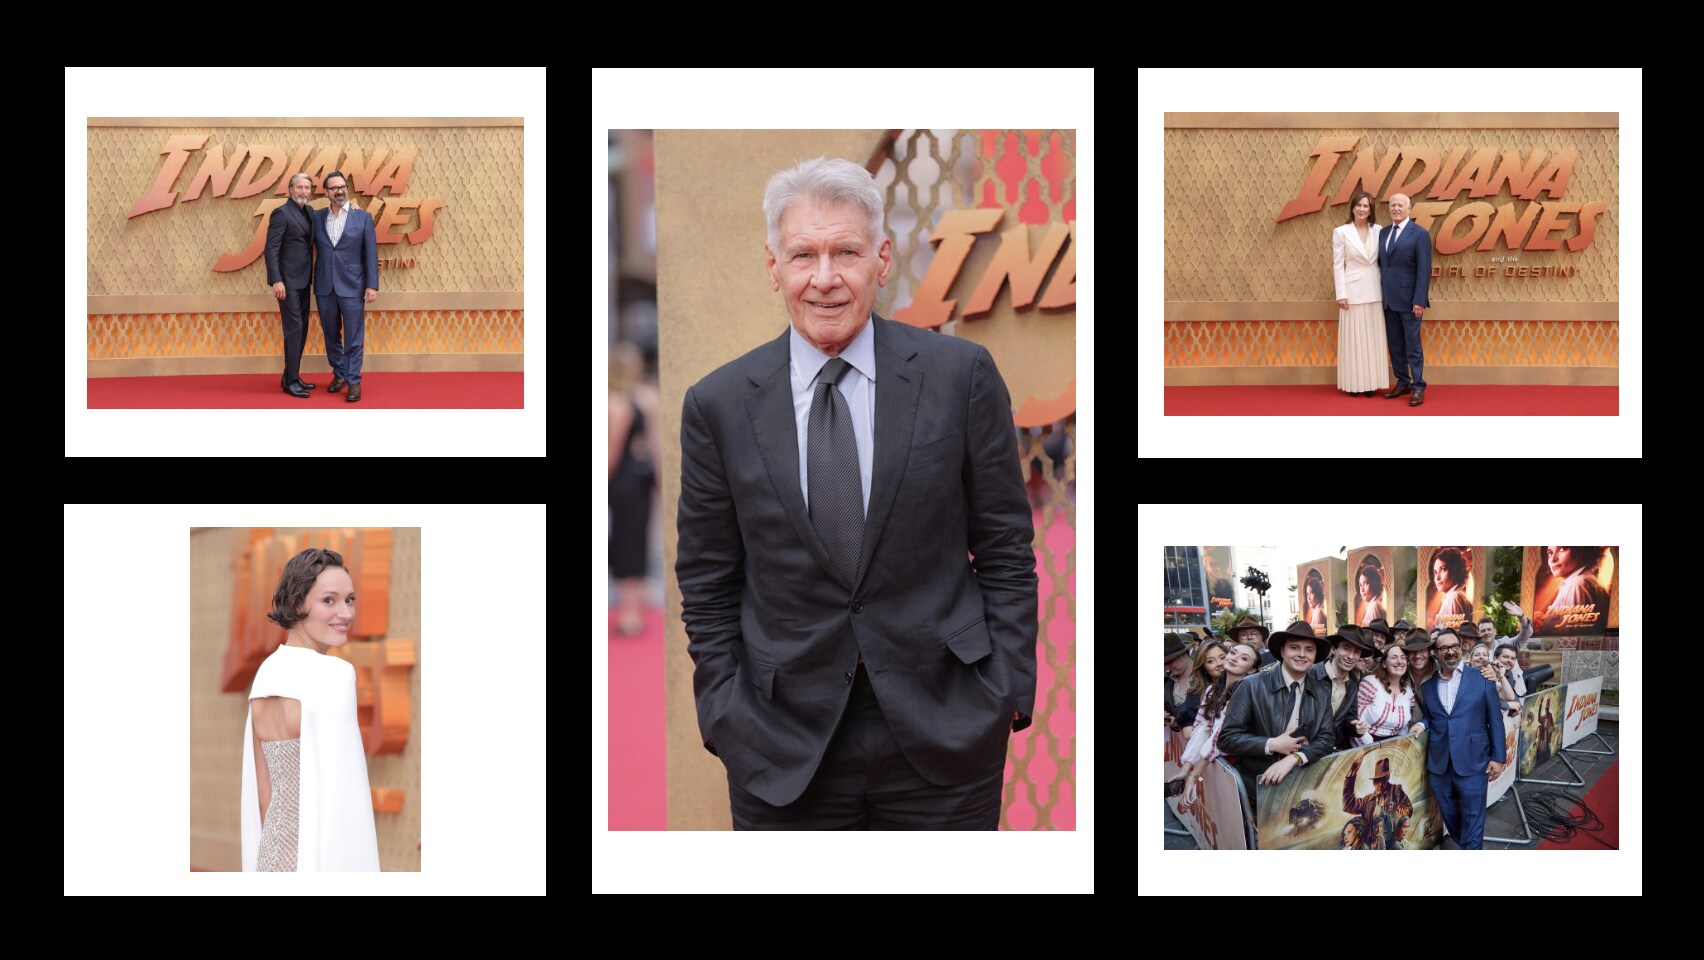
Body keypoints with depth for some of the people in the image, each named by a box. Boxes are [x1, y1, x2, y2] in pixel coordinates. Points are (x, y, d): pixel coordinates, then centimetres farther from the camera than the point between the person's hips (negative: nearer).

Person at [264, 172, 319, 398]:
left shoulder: (309, 212, 12)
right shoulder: (281, 213, -11)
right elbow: (271, 249, -15)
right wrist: (276, 280, -22)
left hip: (304, 280, 8)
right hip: (288, 281, -8)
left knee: (301, 330, 10)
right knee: (294, 329, -8)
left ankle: (290, 376, 19)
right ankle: (291, 382, -5)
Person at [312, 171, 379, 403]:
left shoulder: (363, 217, -1)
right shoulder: (317, 217, 6)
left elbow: (371, 253, -2)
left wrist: (372, 285, -7)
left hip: (352, 286, -3)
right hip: (325, 286, 3)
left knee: (354, 338, -2)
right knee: (331, 335, 12)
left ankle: (354, 382, 3)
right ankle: (339, 374, 25)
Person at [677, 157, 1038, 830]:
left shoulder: (961, 375, -1)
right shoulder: (717, 406, 1)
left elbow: (1006, 547, 3)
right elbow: (707, 585, 6)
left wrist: (1009, 691, -2)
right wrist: (725, 716, -1)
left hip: (944, 738, 0)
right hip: (782, 747, 1)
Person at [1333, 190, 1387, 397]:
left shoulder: (1378, 231, 5)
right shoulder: (1341, 232, -2)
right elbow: (1338, 265, -3)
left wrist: (1386, 289, 1)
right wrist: (1341, 294, -9)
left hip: (1374, 291, 3)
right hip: (1353, 291, -3)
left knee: (1373, 338, 5)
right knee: (1353, 338, 0)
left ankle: (1371, 382, 12)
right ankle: (1353, 383, 6)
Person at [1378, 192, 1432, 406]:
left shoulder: (1419, 234, -7)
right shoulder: (1383, 233, 11)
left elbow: (1424, 269, -11)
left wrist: (1419, 300, -16)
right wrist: (1381, 293, 8)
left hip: (1408, 298, -6)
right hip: (1388, 298, 6)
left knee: (1412, 345, -2)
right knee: (1394, 345, 10)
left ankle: (1418, 388, 4)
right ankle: (1403, 383, 20)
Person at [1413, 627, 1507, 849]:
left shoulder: (1482, 680, 0)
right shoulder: (1427, 686, 9)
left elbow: (1495, 720, 1)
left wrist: (1498, 757, -3)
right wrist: (1422, 725, -4)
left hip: (1473, 764, -4)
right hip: (1439, 766, 4)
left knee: (1472, 821, -1)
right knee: (1450, 818, 13)